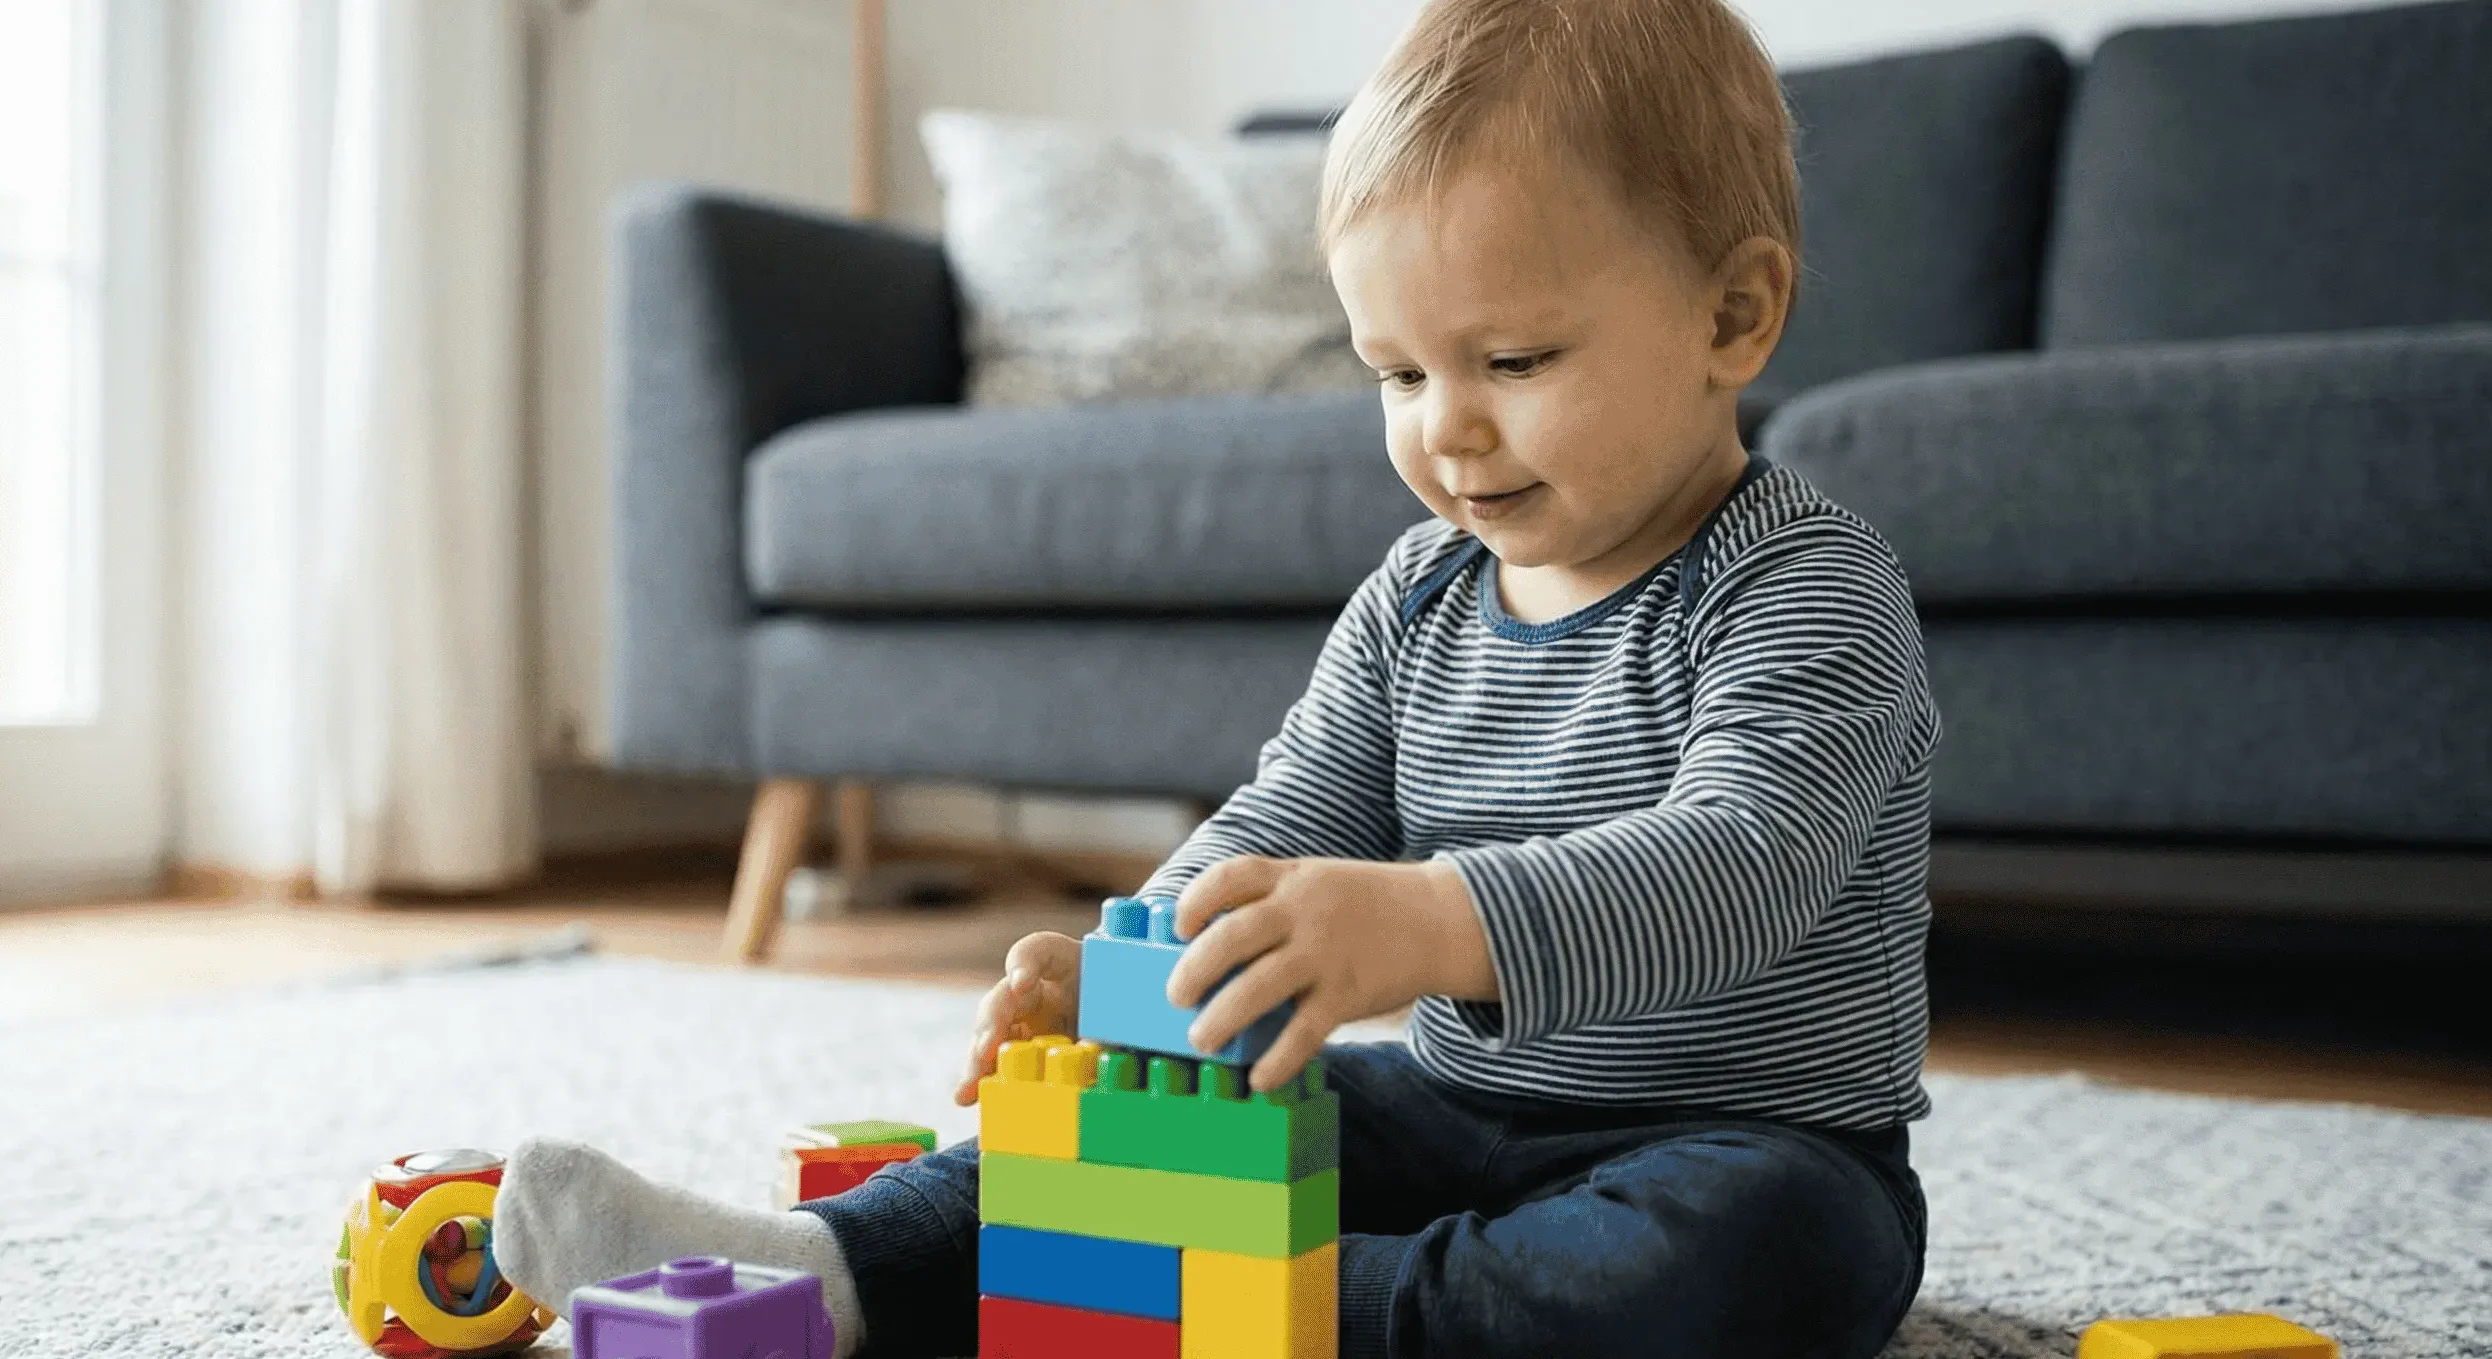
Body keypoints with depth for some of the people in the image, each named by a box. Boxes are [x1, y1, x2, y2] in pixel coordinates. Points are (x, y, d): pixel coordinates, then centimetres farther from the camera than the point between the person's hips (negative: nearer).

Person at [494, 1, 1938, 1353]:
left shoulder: (1811, 592, -17)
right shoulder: (1423, 596, 5)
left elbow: (1737, 865, -33)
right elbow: (1283, 830, 2)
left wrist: (1430, 924, -51)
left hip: (1759, 1143, -6)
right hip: (1453, 1113, 6)